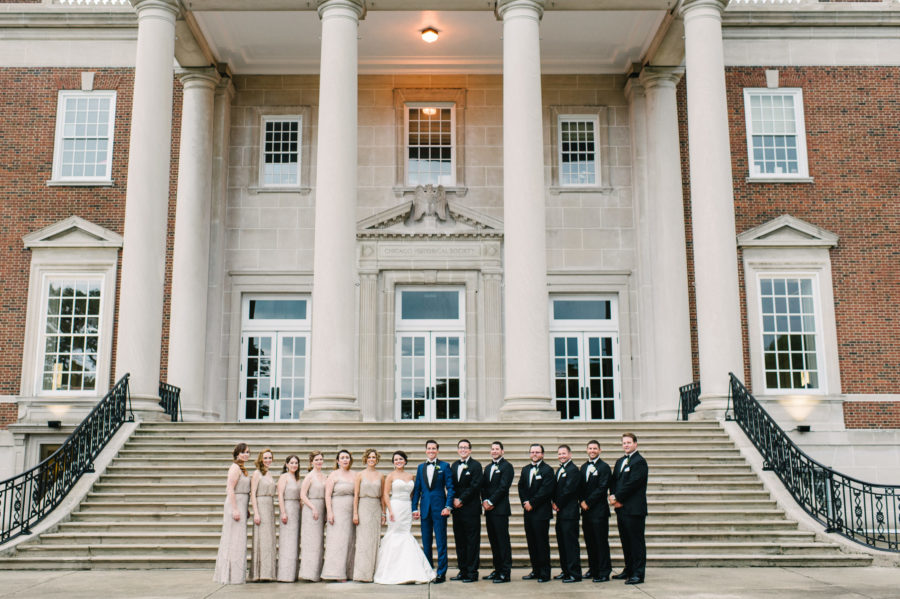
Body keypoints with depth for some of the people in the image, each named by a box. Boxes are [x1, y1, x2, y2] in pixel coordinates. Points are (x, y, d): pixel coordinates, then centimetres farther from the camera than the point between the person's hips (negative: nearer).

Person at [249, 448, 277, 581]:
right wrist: (256, 513, -17)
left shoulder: (269, 474, 17)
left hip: (270, 508, 8)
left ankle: (267, 573, 10)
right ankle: (258, 574, -8)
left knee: (269, 540, 6)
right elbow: (253, 494, -10)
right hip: (260, 507, -8)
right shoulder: (257, 473, -5)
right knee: (261, 539, -9)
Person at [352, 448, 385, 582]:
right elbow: (356, 495, -1)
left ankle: (372, 572, 8)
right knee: (363, 541, -6)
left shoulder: (380, 476, 9)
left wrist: (383, 513, 10)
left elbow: (382, 496, 13)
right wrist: (355, 513, -7)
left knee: (374, 541, 3)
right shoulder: (360, 475, 2)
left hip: (376, 509, 3)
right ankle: (362, 574, -5)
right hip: (363, 507, -3)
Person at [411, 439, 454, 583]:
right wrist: (415, 508, 4)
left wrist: (448, 506, -12)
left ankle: (441, 573, 1)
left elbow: (450, 488, -2)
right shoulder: (421, 467, 12)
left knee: (441, 542, -3)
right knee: (426, 543, 9)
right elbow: (416, 489, 12)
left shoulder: (444, 466, 1)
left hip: (439, 508, -4)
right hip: (425, 509, 4)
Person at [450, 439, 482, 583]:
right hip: (457, 508, 6)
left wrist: (461, 500, -13)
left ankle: (472, 572, 2)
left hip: (471, 509, -6)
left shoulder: (476, 465, -5)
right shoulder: (454, 465, 14)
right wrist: (454, 500, -2)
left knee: (472, 541, -2)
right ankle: (462, 571, 18)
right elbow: (451, 486, 15)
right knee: (460, 541, 10)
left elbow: (475, 486, -13)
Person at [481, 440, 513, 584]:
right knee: (493, 540, 10)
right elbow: (483, 486, 15)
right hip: (489, 509, 7)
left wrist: (491, 502, -13)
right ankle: (497, 569, 17)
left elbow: (503, 487, -13)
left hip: (500, 509, -7)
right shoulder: (488, 467, 20)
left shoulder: (507, 466, -4)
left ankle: (505, 573, -4)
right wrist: (484, 501, -2)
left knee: (503, 540, -6)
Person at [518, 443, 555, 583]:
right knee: (531, 542, 10)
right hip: (528, 511, 6)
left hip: (541, 512, -6)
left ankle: (544, 573, 2)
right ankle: (535, 570, 19)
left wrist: (531, 503, -13)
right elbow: (521, 487, 13)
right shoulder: (525, 470, 16)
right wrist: (525, 502, -3)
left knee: (542, 542, -4)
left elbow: (545, 491, -13)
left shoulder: (547, 470, -5)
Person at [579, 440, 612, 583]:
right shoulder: (584, 467, 16)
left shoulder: (604, 467, -6)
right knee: (589, 542, 11)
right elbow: (580, 486, 15)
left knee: (601, 542, -5)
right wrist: (582, 501, -1)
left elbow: (602, 489, -13)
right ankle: (593, 569, 21)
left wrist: (588, 502, -13)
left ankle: (604, 573, -1)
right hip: (586, 510, 7)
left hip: (599, 510, -7)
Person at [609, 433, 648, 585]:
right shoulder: (620, 461, 18)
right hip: (621, 508, 8)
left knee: (636, 542, -4)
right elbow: (614, 480, 14)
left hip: (634, 509, -8)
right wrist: (613, 496, -4)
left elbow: (632, 483, -16)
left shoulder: (640, 461, -9)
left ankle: (638, 574, -1)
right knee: (625, 541, 14)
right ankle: (628, 570, 24)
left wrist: (617, 498, -13)